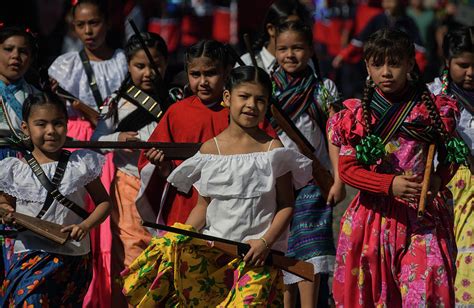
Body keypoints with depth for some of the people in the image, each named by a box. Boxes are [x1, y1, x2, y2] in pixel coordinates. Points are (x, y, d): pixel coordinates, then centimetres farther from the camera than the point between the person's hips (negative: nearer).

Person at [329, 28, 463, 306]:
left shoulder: (432, 109, 0)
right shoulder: (358, 115, 1)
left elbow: (450, 158, 9)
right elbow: (347, 168, -3)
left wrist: (437, 181, -13)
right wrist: (390, 184, -18)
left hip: (423, 215, -1)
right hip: (374, 217, 1)